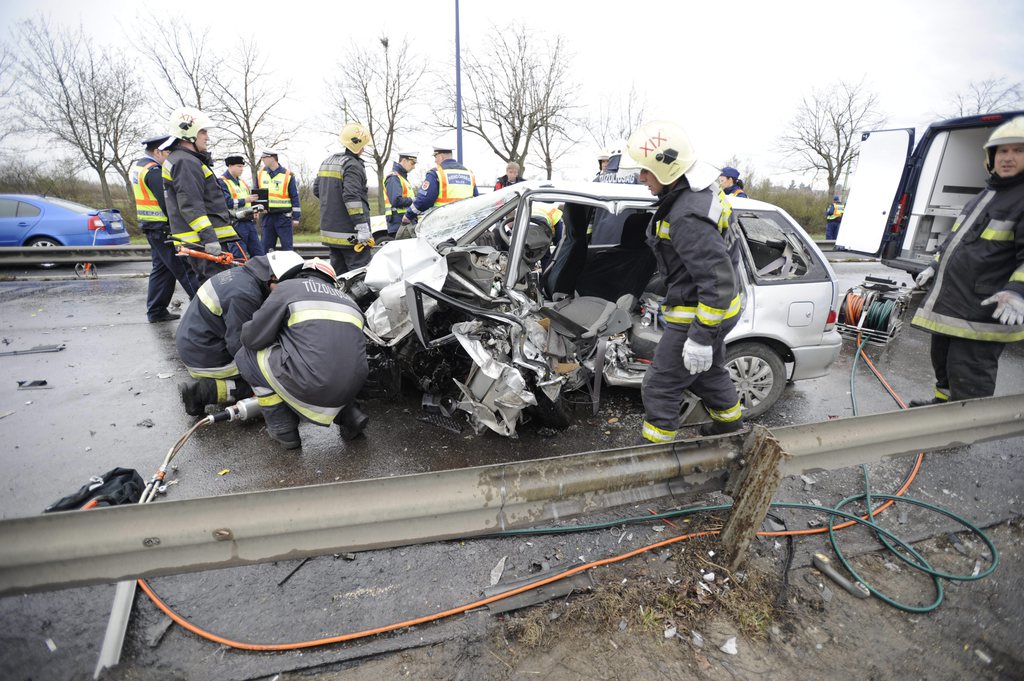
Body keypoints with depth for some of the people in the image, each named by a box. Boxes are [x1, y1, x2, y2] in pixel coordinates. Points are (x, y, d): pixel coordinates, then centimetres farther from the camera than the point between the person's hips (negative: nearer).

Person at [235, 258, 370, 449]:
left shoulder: (288, 286, 8)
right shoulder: (346, 299, 24)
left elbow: (254, 338, 5)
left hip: (311, 388, -6)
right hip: (351, 388, 6)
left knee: (246, 356, 18)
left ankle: (284, 430, 19)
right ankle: (349, 414, 19)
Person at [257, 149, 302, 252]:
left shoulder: (288, 175, -2)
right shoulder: (260, 174, 11)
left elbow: (295, 197, -2)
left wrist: (296, 217, -5)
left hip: (284, 216, -4)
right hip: (267, 216, 4)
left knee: (287, 246, -1)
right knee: (267, 246, 7)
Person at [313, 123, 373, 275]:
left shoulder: (327, 161, 16)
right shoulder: (352, 165, -12)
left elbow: (316, 190, 21)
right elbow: (352, 198, -22)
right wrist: (362, 228, -24)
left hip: (330, 231, 9)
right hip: (349, 234, -9)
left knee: (338, 272, 15)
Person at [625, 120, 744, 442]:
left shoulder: (688, 217, -30)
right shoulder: (693, 194, 4)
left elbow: (719, 279, -31)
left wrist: (701, 337, -28)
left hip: (700, 313, -11)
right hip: (715, 307, 11)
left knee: (660, 387, 1)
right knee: (708, 373, 30)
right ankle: (731, 425, 53)